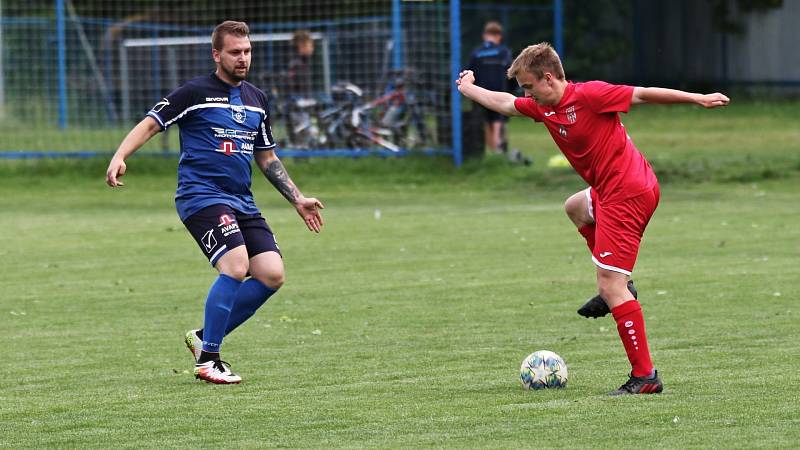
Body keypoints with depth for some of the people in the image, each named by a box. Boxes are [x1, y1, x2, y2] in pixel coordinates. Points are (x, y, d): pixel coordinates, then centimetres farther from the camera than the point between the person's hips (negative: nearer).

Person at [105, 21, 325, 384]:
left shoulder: (256, 99, 17)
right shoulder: (195, 93, -2)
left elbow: (267, 158, 26)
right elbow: (150, 124, -5)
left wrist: (298, 200, 23)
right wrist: (120, 157, -22)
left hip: (242, 202, 7)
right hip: (201, 196, -7)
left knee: (272, 275, -7)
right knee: (235, 267, -26)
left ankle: (205, 337, 10)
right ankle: (207, 359, -14)